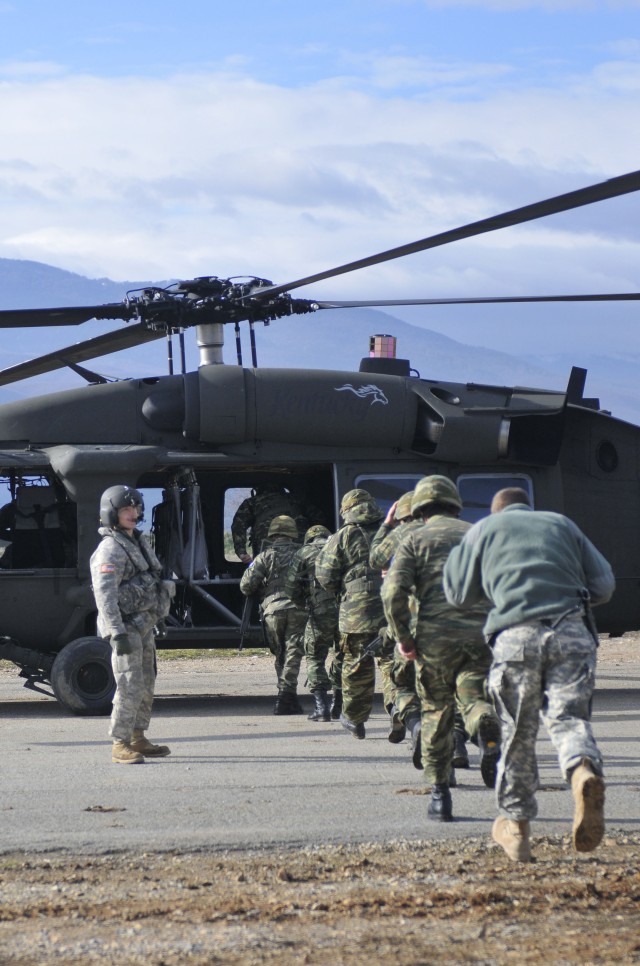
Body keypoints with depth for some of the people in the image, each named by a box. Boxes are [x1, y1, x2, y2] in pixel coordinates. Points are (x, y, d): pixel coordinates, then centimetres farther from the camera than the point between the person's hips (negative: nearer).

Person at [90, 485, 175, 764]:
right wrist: (117, 633, -28)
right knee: (130, 686, -13)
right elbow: (105, 594, -23)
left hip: (144, 625, 9)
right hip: (126, 626, -9)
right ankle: (120, 746, -11)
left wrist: (158, 615, 25)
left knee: (145, 685, 14)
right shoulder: (110, 550, -15)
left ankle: (138, 739, 22)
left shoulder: (138, 541, 15)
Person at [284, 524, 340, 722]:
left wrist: (305, 604, 22)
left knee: (315, 658, 9)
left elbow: (290, 587, 6)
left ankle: (322, 706, -3)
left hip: (320, 612, -3)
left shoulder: (304, 553, 9)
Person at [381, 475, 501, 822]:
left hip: (436, 636, -1)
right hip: (481, 634, 1)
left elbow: (394, 590, -6)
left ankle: (440, 794, 15)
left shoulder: (414, 539, 9)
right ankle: (488, 732, -37)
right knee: (475, 699, 0)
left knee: (436, 713, 12)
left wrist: (403, 637, 2)